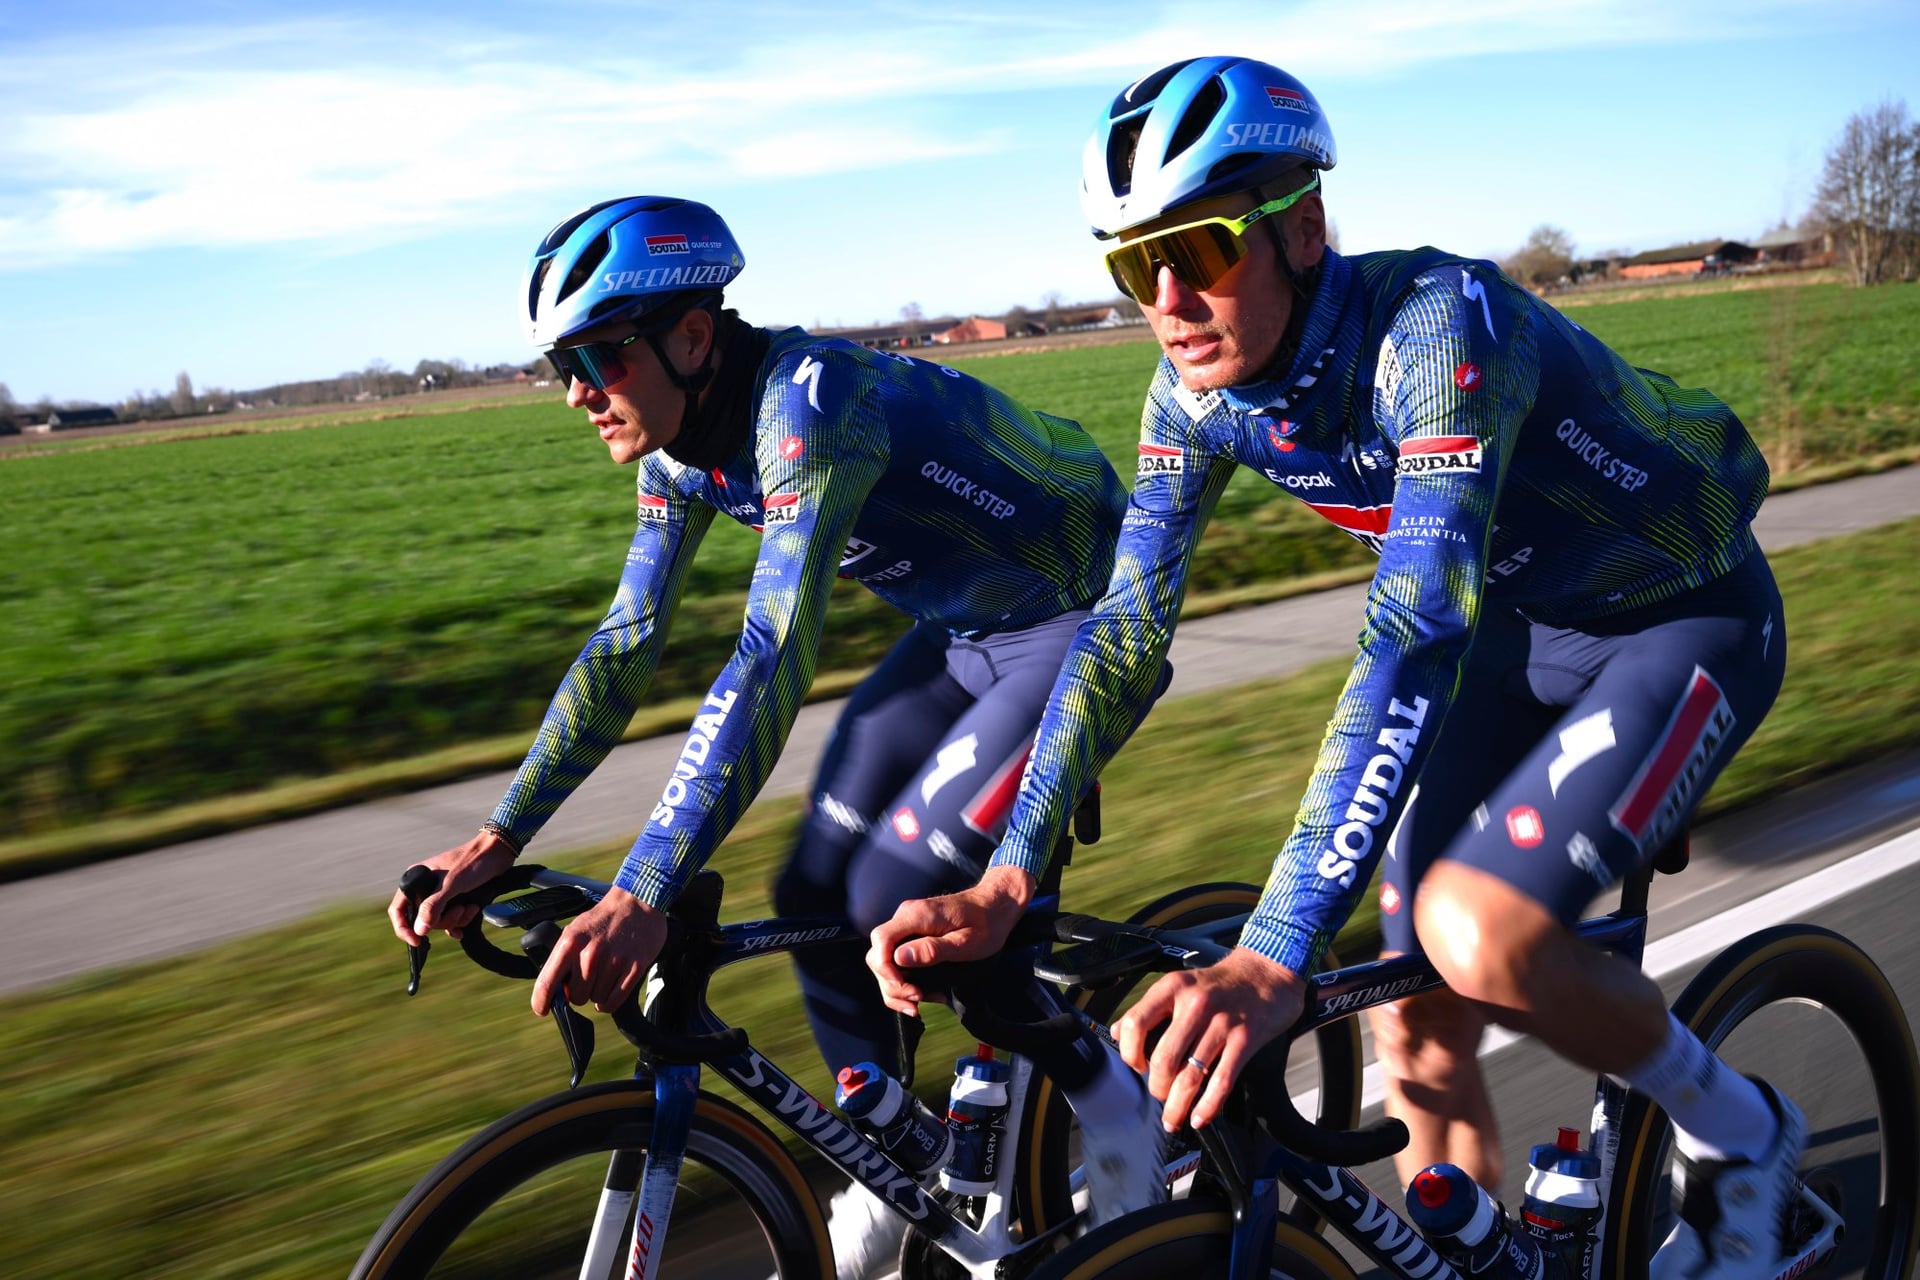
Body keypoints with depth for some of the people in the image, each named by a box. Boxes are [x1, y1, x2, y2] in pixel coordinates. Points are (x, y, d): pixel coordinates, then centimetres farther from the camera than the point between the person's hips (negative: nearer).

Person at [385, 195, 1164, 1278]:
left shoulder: (809, 407, -31)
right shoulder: (682, 448, -4)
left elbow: (773, 661, -41)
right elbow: (627, 646, 0)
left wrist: (643, 896, -47)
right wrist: (499, 840, -6)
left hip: (1089, 618, -8)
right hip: (969, 627, 8)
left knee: (899, 900, -16)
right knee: (818, 892, 0)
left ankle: (1134, 1125, 5)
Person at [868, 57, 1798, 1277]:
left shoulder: (1436, 327, -34)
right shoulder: (1200, 388, -14)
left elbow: (1412, 639, -44)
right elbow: (1127, 629, -13)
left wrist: (1273, 959, -51)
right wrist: (1005, 881, -24)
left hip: (1687, 617, -6)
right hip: (1524, 619, 6)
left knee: (1476, 930, -27)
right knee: (1421, 1042, -1)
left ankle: (1739, 1135, 1)